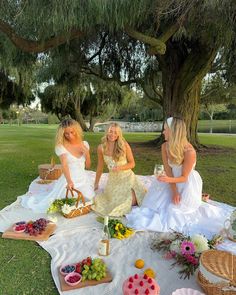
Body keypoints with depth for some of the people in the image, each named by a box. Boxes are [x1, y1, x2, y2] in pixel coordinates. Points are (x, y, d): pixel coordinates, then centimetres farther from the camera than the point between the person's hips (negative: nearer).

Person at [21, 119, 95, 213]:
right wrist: (69, 181, -38)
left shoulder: (84, 144, 1)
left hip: (83, 179, 4)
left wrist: (87, 153, -11)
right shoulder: (61, 147, -11)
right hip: (69, 179, -4)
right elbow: (64, 165, -24)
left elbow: (87, 166, 6)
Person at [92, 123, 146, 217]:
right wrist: (96, 183, 14)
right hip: (113, 179, 2)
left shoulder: (124, 145, -12)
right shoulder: (101, 148, -6)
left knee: (130, 201, -15)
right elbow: (100, 167, 7)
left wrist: (120, 167, -22)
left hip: (127, 177, -2)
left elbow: (132, 163, -4)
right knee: (115, 201, -14)